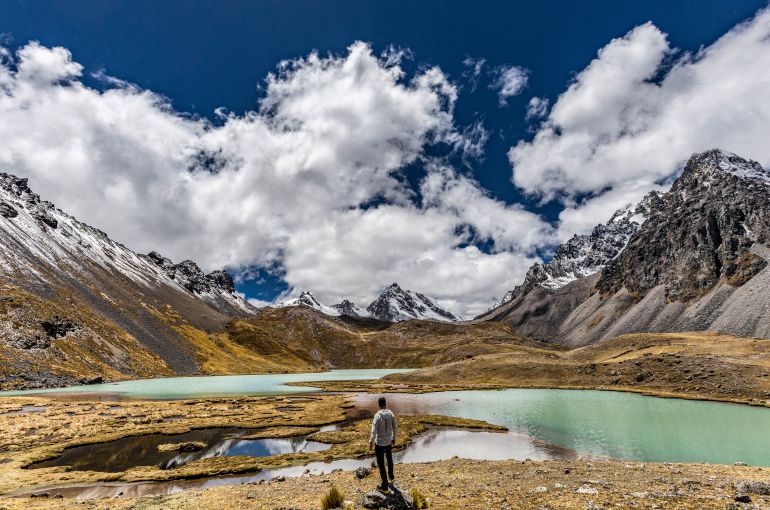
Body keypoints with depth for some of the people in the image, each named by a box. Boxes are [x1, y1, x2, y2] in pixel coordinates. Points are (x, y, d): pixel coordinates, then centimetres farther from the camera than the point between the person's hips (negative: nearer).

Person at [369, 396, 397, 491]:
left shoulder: (377, 416, -23)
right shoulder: (391, 414, -9)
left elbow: (374, 431, -21)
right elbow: (395, 428, 0)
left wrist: (371, 442, -8)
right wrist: (394, 438, 15)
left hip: (379, 442, -5)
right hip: (389, 441, 5)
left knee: (381, 463, 7)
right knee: (389, 458, 29)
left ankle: (385, 486, 14)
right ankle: (391, 476, 50)